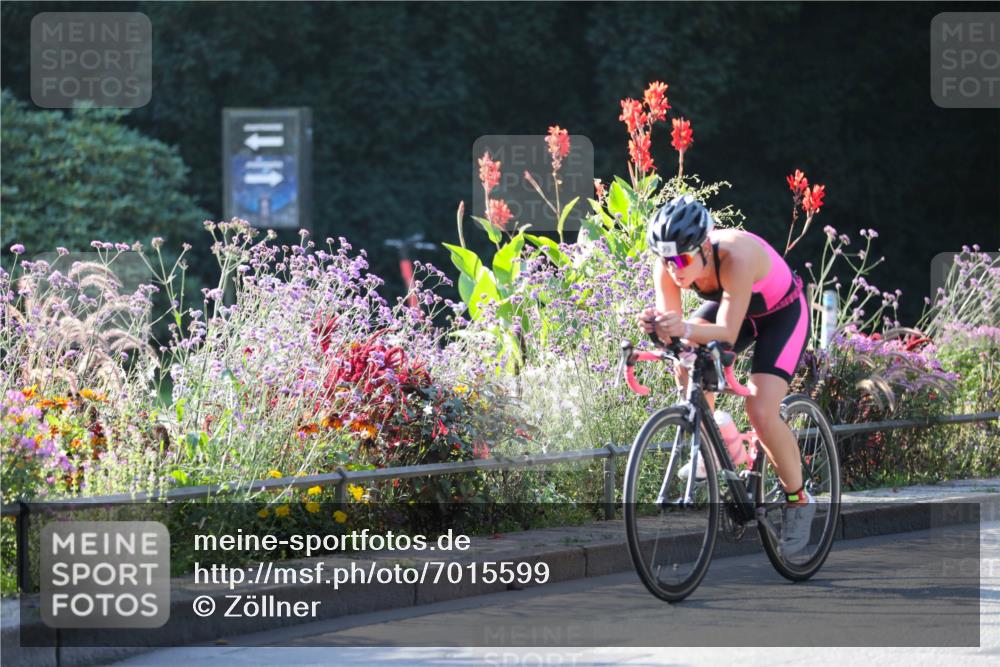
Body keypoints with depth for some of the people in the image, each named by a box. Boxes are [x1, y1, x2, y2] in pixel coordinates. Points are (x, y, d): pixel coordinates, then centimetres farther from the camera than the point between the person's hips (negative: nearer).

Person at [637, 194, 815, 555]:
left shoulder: (736, 257, -41)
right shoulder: (669, 265, -25)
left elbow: (727, 333, -43)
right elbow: (673, 328, -27)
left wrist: (687, 329, -62)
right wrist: (655, 325, -51)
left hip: (782, 313, -6)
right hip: (731, 306, 6)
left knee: (761, 411, -20)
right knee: (687, 367, -22)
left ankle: (798, 500, 1)